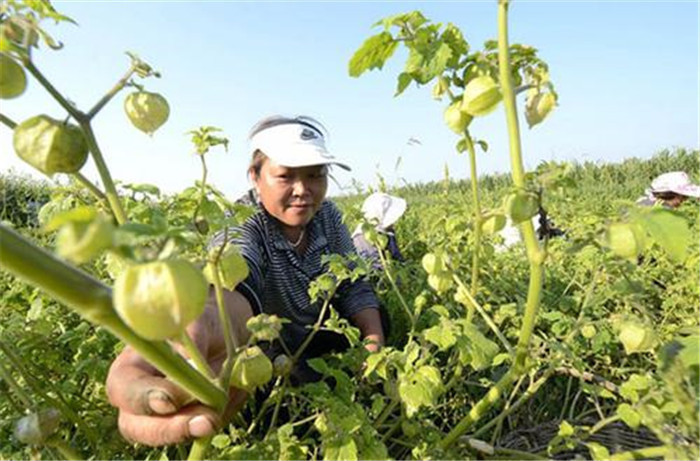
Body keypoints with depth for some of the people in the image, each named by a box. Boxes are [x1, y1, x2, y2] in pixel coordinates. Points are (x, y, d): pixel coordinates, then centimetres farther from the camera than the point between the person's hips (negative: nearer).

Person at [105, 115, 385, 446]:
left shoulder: (327, 216, -10)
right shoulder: (241, 229, -28)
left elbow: (353, 286, -5)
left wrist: (374, 342, -22)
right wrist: (209, 322, -74)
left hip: (323, 345, 5)